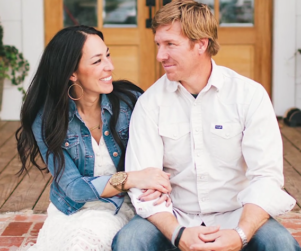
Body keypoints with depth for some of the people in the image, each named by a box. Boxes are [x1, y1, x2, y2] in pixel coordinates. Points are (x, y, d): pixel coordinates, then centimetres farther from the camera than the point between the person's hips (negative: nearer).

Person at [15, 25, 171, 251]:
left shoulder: (130, 101, -10)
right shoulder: (46, 120, -10)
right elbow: (73, 187, -15)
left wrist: (154, 184, -28)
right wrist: (131, 179, -30)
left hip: (118, 206, -1)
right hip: (68, 212, 1)